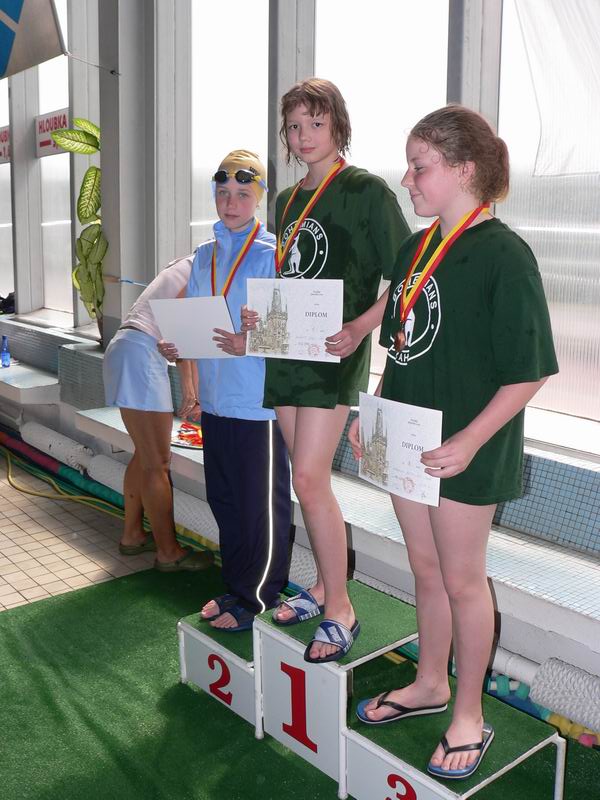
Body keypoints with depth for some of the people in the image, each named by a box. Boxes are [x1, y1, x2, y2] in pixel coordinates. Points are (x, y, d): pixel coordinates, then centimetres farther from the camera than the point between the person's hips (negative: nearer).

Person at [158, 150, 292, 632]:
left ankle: (258, 598, 21)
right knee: (224, 500, 17)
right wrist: (173, 345, -1)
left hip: (260, 401, -7)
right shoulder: (204, 256, 13)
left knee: (263, 504, 4)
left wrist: (251, 343, -27)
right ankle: (236, 587, 35)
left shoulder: (274, 254, -8)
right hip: (215, 399, 7)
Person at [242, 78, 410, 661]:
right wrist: (259, 312, 3)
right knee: (309, 478, 12)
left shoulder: (367, 192, -6)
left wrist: (358, 328, -22)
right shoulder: (287, 201, 16)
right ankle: (323, 587, 28)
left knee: (309, 478, -12)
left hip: (334, 353, -7)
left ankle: (339, 609, 2)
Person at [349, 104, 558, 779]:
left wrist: (470, 440, -24)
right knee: (425, 568, 19)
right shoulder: (416, 248, 8)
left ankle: (468, 716, 27)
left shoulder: (503, 255, -16)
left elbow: (530, 371, -17)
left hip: (466, 450, -7)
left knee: (461, 578, 7)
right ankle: (430, 684, 39)